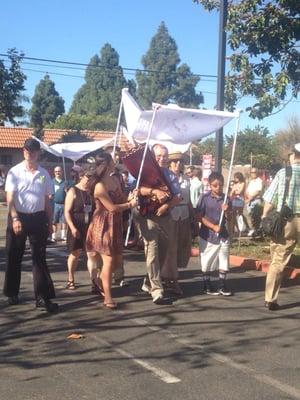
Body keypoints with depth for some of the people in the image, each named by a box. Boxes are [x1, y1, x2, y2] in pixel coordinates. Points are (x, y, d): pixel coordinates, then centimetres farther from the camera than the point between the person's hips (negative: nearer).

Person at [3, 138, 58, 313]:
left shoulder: (44, 174, 5)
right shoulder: (15, 172, -4)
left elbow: (47, 200, 10)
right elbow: (10, 198, -8)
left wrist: (50, 222, 9)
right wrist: (15, 219, -20)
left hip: (38, 218, 2)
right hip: (18, 217, -2)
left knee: (39, 258, 1)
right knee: (14, 257, 8)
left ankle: (43, 297, 2)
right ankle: (12, 293, 24)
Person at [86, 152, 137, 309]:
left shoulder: (115, 179, 6)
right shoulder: (100, 186, -21)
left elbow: (121, 199, 14)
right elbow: (112, 208, -19)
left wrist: (131, 198, -7)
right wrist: (131, 204, -10)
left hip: (115, 224, 8)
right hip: (103, 225, -8)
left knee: (118, 259, 13)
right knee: (109, 260, -5)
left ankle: (101, 281, 36)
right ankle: (107, 297, 3)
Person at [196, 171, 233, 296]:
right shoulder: (205, 198, -8)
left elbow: (229, 218, 6)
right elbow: (200, 217, -10)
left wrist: (226, 211, -15)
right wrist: (214, 227, -16)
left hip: (223, 235, 3)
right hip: (208, 235, -3)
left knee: (224, 261, 6)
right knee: (207, 262, 5)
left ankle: (222, 285, 17)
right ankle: (207, 286, 18)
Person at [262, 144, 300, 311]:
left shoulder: (282, 173, 0)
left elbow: (270, 199, 0)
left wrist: (264, 217, 12)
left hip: (285, 220, 0)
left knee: (278, 261, 7)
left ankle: (270, 300, 8)